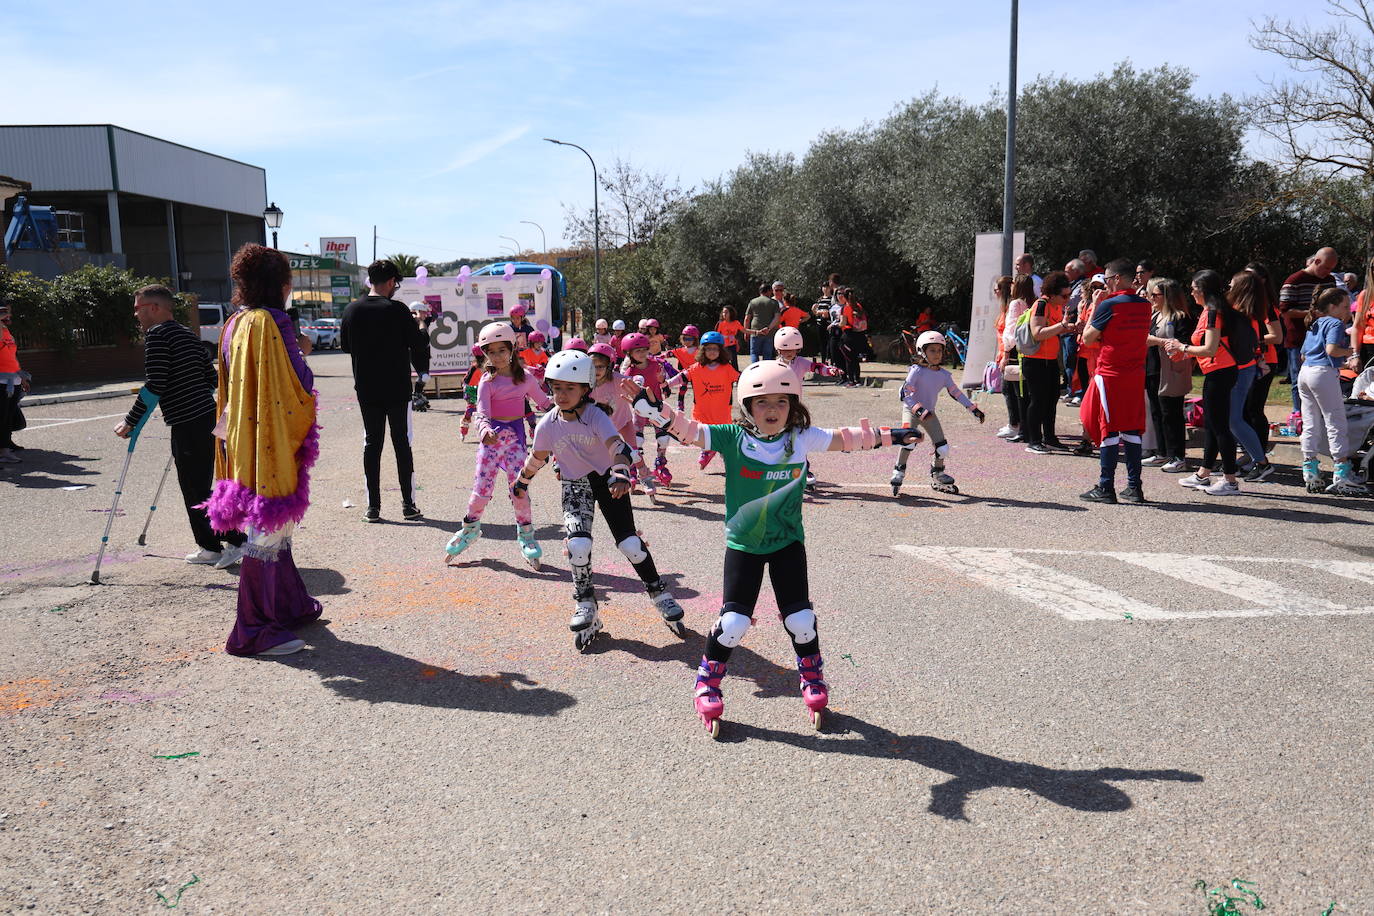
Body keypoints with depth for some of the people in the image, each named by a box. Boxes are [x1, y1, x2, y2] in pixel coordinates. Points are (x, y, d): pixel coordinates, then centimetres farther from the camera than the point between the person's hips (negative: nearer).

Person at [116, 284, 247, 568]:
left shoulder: (157, 335, -9)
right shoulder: (189, 335, 16)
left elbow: (155, 386, -17)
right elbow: (212, 379, 17)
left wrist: (130, 422, -12)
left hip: (186, 425, -9)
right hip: (208, 417, 9)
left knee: (196, 490, -3)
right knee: (198, 487, 15)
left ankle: (237, 540, -3)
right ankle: (210, 549, 19)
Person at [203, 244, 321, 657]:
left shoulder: (234, 325, 11)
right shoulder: (270, 324, -16)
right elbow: (298, 384, -18)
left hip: (242, 440, 9)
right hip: (272, 441, -9)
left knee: (273, 527, 20)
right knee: (268, 530, -3)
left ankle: (289, 606, 33)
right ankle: (256, 630, 4)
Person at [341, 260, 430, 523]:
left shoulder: (352, 310, 2)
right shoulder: (396, 309, -11)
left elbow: (345, 345, 12)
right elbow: (418, 343, -8)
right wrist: (423, 331, 13)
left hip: (366, 390, 3)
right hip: (397, 389, -3)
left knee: (371, 443, 9)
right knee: (402, 443, 5)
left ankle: (373, 506, 8)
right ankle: (408, 505, 6)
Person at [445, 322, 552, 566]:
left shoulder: (525, 377, 5)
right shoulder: (487, 381, -3)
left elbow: (544, 402, 20)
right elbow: (482, 413, -15)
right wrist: (484, 430, -34)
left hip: (516, 435, 1)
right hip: (492, 436, -1)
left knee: (519, 488, -6)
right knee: (482, 488, -2)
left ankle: (526, 535, 11)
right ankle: (470, 527, 25)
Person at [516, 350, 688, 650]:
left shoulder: (595, 416, -21)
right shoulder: (548, 425, -9)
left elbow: (616, 445, -37)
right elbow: (537, 458, 10)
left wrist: (620, 474, -55)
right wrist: (522, 482, 23)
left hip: (606, 480, -2)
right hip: (575, 486, 2)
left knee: (630, 544, -8)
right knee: (578, 545, -19)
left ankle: (659, 593, 16)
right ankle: (585, 607, 1)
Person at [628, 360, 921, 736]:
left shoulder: (803, 438, -6)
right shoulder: (732, 438, -14)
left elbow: (845, 438, 7)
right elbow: (689, 431, -23)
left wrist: (887, 435, 11)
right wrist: (657, 411, -39)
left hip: (788, 542, 2)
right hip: (743, 544, -2)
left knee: (800, 619, 5)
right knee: (734, 621, -4)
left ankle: (813, 680, 33)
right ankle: (707, 683, 21)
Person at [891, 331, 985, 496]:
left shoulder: (944, 375, -1)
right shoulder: (917, 371, -16)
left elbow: (957, 393, 7)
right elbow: (906, 394, -21)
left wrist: (974, 410, 5)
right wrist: (920, 410, -31)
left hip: (929, 414, 5)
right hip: (911, 410, -5)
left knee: (943, 448, 1)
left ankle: (937, 476, 25)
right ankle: (898, 473, -12)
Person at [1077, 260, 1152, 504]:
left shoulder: (1109, 305, -12)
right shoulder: (1145, 305, 7)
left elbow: (1087, 337, -5)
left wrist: (1094, 308, 6)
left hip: (1110, 375, -6)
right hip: (1136, 374, 6)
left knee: (1108, 429, -1)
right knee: (1132, 428, 9)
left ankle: (1106, 488, 2)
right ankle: (1134, 487, 12)